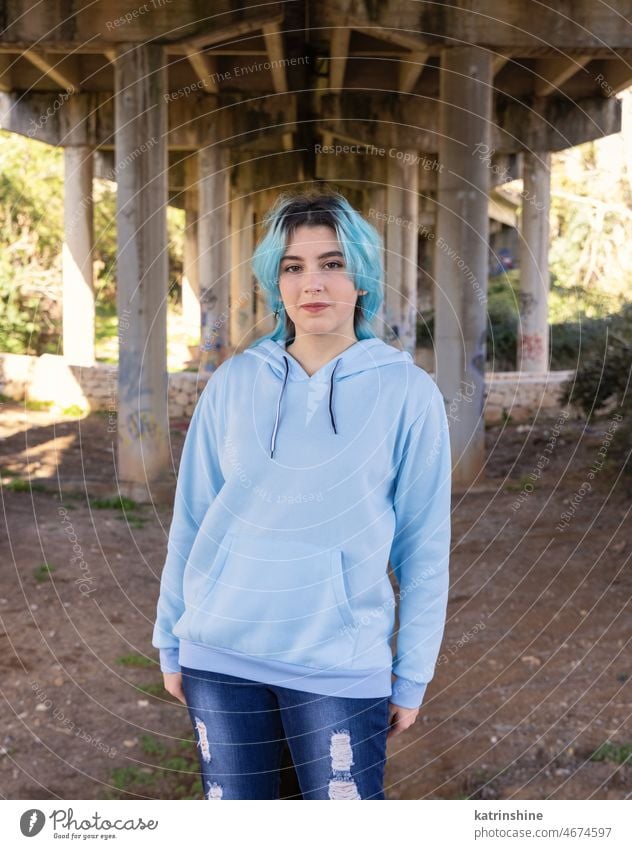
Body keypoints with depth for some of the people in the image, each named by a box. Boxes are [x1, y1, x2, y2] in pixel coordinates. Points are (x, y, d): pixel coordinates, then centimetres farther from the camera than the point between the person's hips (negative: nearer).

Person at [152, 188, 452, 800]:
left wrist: (411, 678, 0)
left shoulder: (408, 393, -5)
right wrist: (170, 642, 9)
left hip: (341, 663, -2)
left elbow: (425, 549, -1)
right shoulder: (234, 381, 1)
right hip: (219, 656, 2)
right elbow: (190, 519, 7)